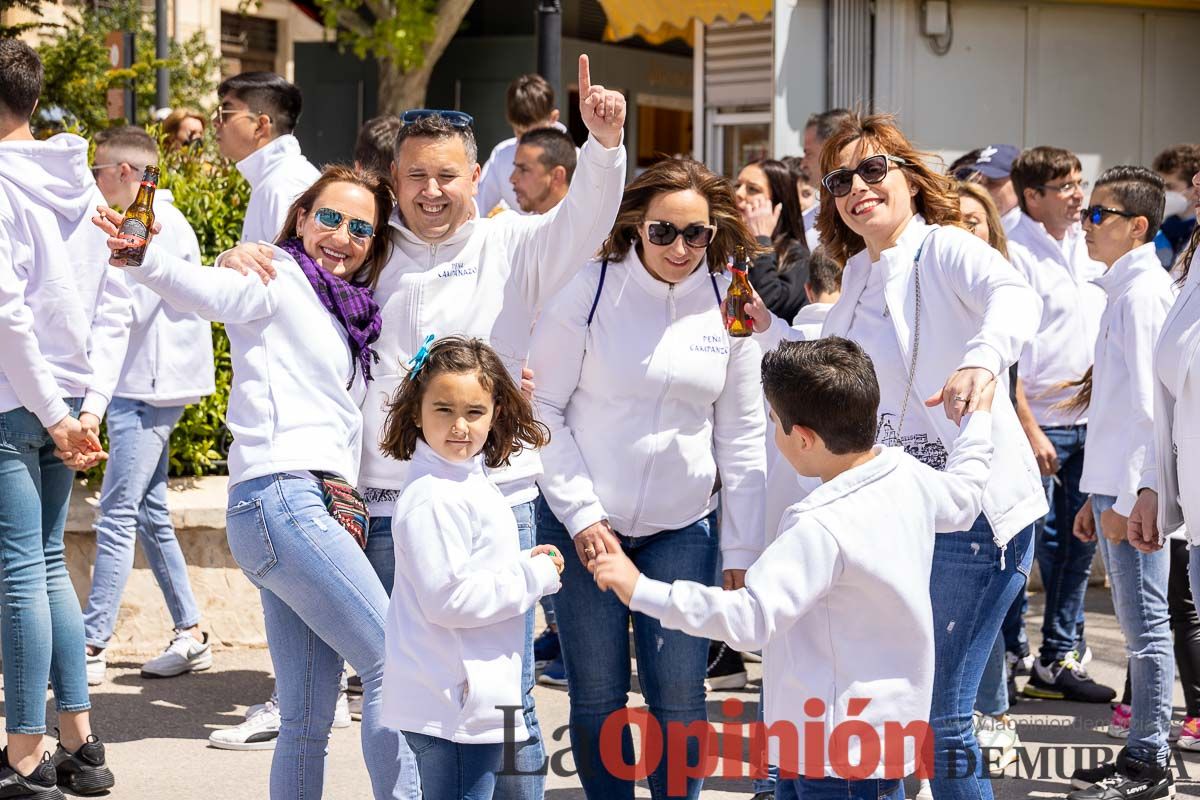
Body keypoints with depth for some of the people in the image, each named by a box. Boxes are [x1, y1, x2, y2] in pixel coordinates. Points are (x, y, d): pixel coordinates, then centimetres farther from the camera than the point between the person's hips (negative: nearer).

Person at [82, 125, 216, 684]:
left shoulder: (165, 226, -13)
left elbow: (128, 309, -20)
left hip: (151, 391, -10)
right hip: (137, 387, 10)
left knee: (117, 514, -11)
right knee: (148, 512, 12)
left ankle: (91, 647, -10)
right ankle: (191, 635, 17)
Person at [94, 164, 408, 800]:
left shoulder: (347, 312, 24)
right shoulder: (278, 278, 0)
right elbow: (207, 291, -20)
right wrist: (142, 259, -40)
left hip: (324, 506, 8)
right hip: (282, 496, -8)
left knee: (308, 721, 6)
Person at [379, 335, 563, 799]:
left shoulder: (470, 484, 15)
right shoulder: (431, 500, -18)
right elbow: (448, 599, -23)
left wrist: (524, 566, 7)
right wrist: (534, 578, -14)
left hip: (473, 702, 10)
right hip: (453, 706, -10)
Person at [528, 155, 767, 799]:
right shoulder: (590, 291, -9)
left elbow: (742, 434, 4)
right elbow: (542, 408, -6)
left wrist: (740, 550, 4)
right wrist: (582, 516, -11)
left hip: (682, 527, 2)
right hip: (582, 520, -1)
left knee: (679, 698, -1)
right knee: (597, 698, 4)